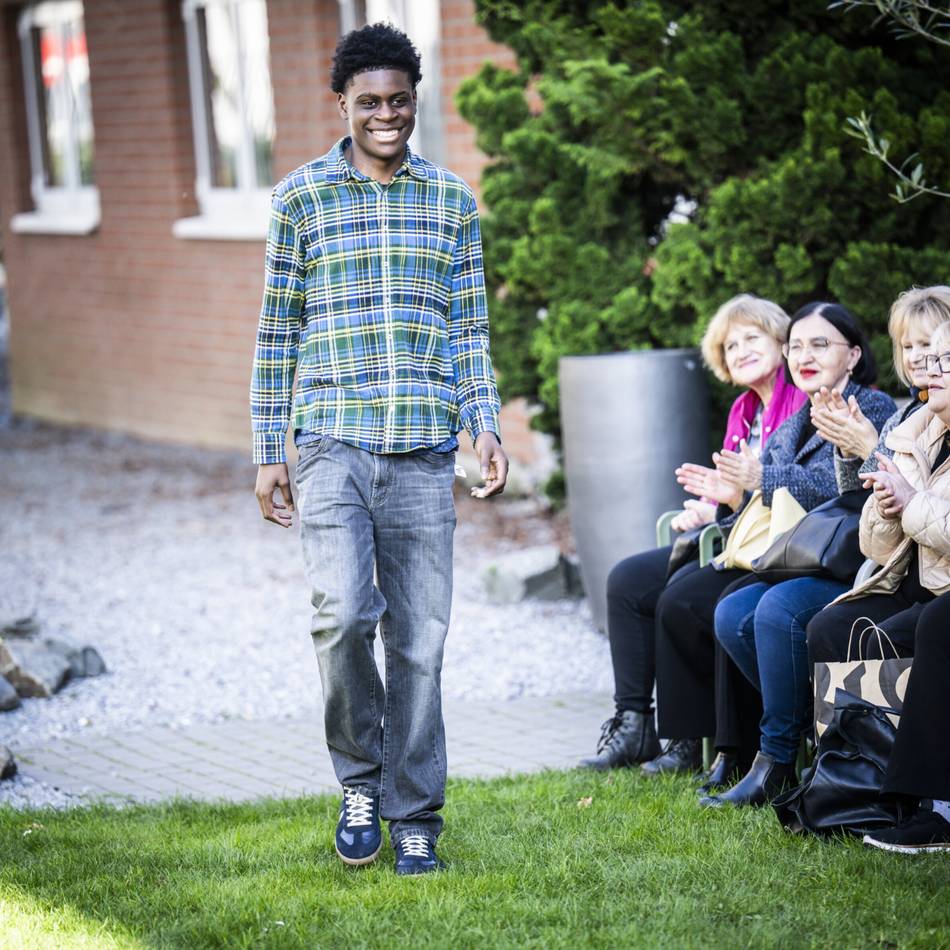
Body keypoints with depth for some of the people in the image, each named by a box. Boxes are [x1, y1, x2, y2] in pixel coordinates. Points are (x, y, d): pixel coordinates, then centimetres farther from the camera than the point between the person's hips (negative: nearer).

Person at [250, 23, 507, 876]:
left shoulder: (451, 200, 11)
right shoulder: (302, 196, 6)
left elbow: (469, 326, 13)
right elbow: (278, 332, 8)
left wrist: (486, 425, -1)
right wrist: (268, 452, 4)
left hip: (424, 454, 2)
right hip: (333, 445, -2)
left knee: (419, 639, 2)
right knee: (343, 613, -18)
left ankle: (414, 818, 15)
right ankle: (361, 779, 6)